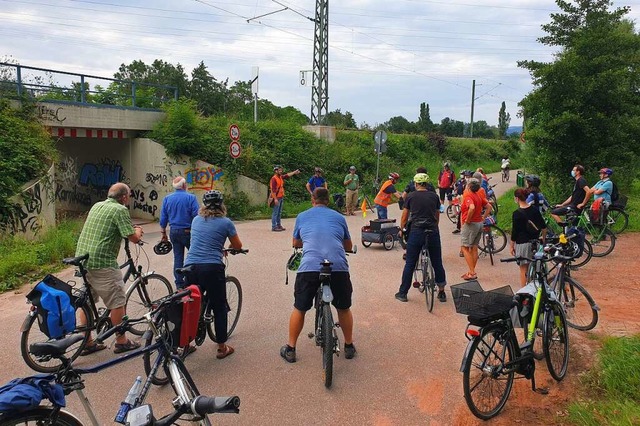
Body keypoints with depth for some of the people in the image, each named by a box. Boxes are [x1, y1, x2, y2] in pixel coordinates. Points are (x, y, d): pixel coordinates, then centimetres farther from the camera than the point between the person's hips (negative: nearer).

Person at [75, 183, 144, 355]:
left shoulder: (96, 206, 15)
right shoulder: (120, 210, -10)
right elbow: (133, 238, -13)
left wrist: (132, 230, 30)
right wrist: (138, 231, 10)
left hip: (82, 258, 9)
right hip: (102, 263, -9)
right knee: (117, 302, 5)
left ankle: (87, 343, 26)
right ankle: (121, 341, 15)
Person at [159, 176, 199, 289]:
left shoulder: (167, 198, 5)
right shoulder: (191, 198, -10)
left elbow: (163, 218, 7)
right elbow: (196, 216, -13)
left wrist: (163, 233, 16)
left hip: (173, 232, 5)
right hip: (188, 231, -5)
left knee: (178, 257, 9)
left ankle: (179, 284, 13)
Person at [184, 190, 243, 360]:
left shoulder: (196, 220, 14)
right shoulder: (225, 222, 1)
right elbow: (238, 246, 12)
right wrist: (228, 247, 34)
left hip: (190, 267, 4)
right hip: (212, 268, -4)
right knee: (219, 307, 9)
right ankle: (222, 347, 16)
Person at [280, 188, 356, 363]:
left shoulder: (302, 216, 18)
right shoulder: (339, 217, 19)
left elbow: (296, 243, 31)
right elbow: (349, 246, 27)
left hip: (309, 267, -1)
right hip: (339, 267, 1)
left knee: (299, 308, 18)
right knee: (344, 308, 22)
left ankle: (290, 349, 26)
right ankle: (349, 346, 34)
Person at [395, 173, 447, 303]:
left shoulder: (411, 196, 2)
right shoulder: (434, 196, 8)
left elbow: (404, 217, 5)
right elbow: (437, 216, 15)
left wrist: (401, 229, 21)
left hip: (416, 232, -2)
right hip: (433, 233, 2)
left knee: (409, 264, 7)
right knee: (437, 263, 12)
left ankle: (402, 293, 15)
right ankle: (441, 292, 20)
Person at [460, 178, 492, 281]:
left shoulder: (468, 196, -16)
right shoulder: (479, 196, 9)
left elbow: (472, 208, -34)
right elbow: (489, 206, 15)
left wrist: (467, 220, -22)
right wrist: (483, 218, 13)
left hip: (470, 224, -8)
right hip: (479, 224, 8)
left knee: (465, 248, -2)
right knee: (474, 248, 13)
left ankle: (472, 273, -7)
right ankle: (472, 272, 18)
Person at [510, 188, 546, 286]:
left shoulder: (517, 213, -14)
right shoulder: (535, 209, 2)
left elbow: (514, 232, -11)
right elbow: (544, 227, 8)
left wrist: (512, 246, -1)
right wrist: (543, 239, 21)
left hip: (522, 244, -5)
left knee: (523, 269, 3)